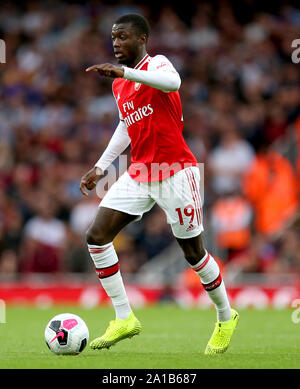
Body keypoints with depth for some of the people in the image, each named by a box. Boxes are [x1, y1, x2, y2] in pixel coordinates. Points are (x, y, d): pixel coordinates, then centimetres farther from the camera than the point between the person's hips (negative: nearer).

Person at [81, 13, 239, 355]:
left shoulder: (157, 63, -11)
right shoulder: (118, 84, 13)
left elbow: (172, 82, -36)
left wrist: (123, 71, -46)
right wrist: (100, 167, 21)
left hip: (175, 172, -7)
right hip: (139, 173, 7)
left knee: (193, 252, 2)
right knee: (96, 236, -7)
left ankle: (226, 318, 25)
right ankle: (124, 319, -1)